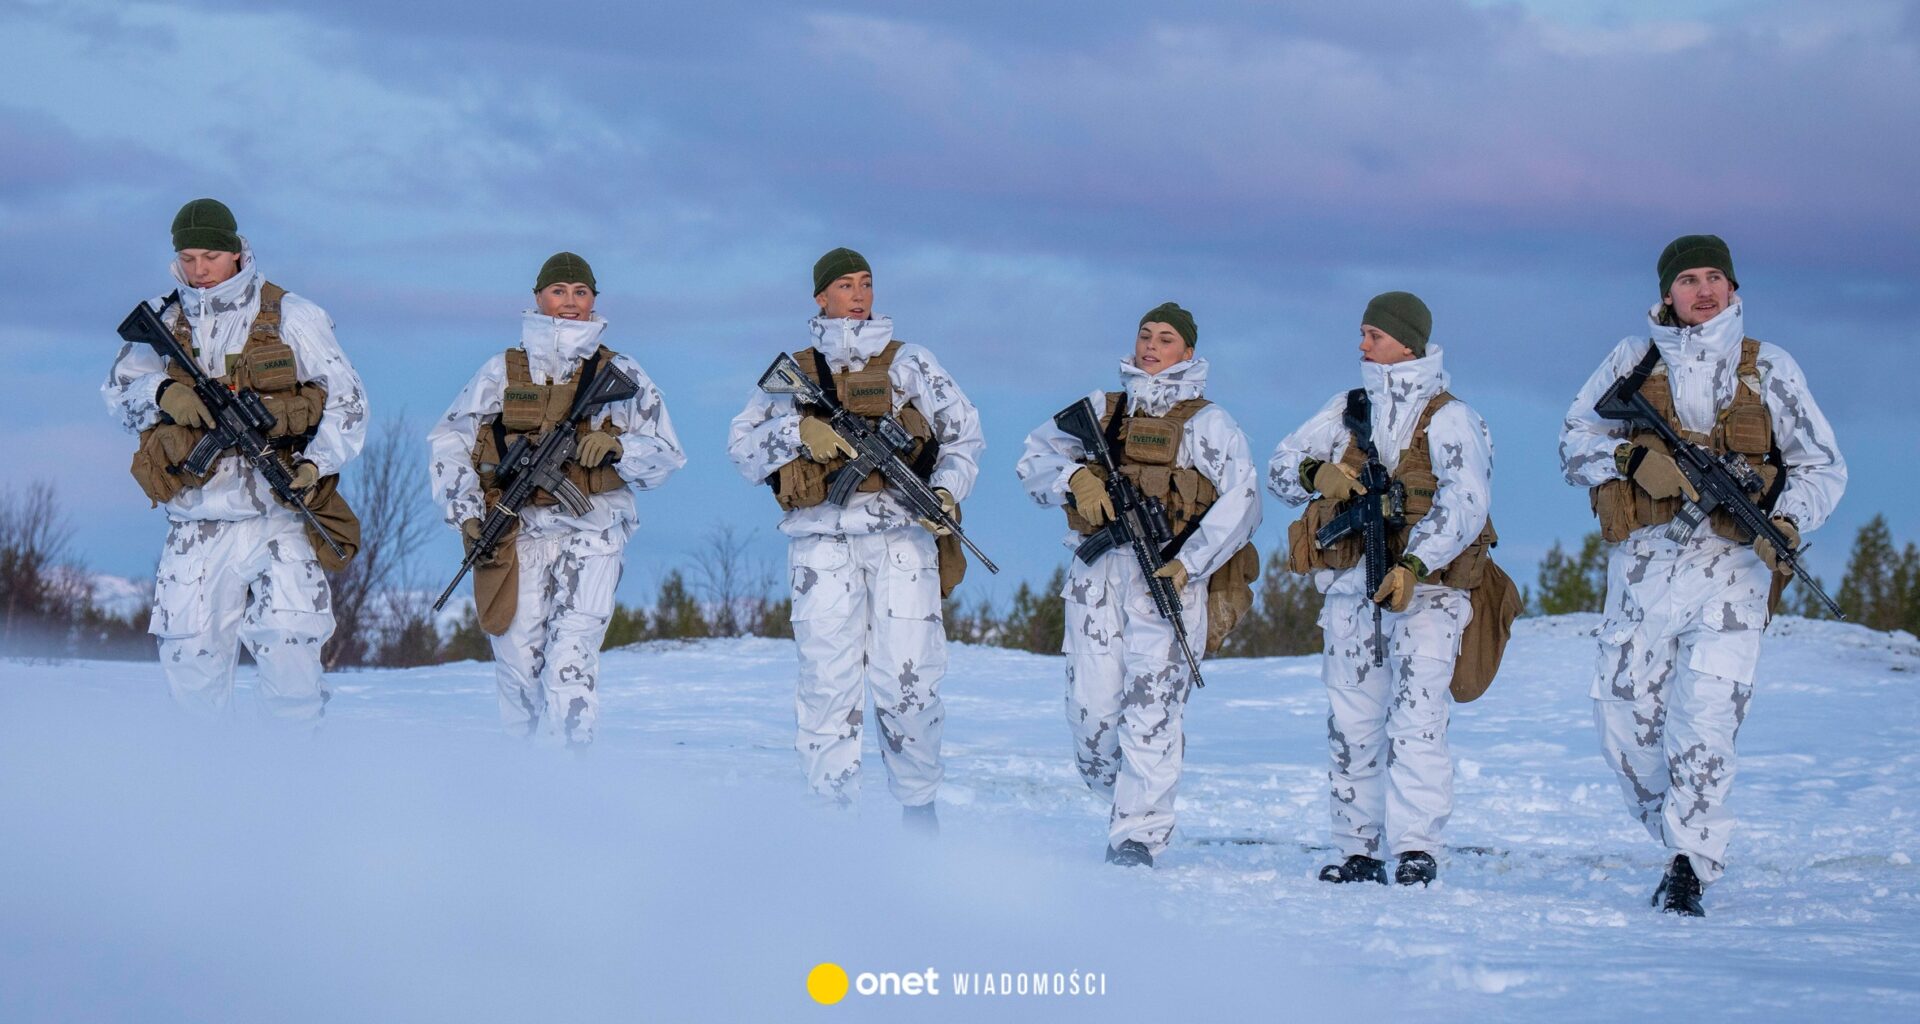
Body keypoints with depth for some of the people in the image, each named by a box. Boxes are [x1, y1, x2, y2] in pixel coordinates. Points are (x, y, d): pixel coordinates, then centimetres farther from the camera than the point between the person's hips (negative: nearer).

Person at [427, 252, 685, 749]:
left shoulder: (620, 373, 12)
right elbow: (446, 443, 11)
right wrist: (467, 512, -2)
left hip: (590, 534, -1)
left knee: (571, 662, -16)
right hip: (517, 535, 1)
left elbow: (667, 454, 12)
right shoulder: (502, 372, 12)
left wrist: (617, 447, -9)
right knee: (519, 663, -3)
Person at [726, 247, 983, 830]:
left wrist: (947, 492, -2)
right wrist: (799, 430, -9)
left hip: (902, 536, -1)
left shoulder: (907, 362, 13)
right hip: (823, 539, 1)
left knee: (908, 681, -7)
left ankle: (919, 804, 8)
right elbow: (742, 445, 8)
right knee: (828, 678, -6)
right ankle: (832, 810, -2)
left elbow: (964, 432, 14)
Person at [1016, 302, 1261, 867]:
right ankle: (1118, 794, 23)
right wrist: (1075, 476, -9)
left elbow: (1241, 496, -7)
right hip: (1097, 570, 3)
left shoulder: (1206, 422, 6)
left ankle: (1139, 832, -11)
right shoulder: (1100, 409, 18)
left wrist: (1188, 562, -17)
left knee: (1152, 704, -14)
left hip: (1168, 571, -3)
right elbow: (1035, 456, 13)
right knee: (1092, 707, -2)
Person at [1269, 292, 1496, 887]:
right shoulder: (1347, 410, 14)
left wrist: (1412, 566, -28)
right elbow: (1280, 468, 14)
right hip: (1350, 588, 5)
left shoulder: (1448, 418, -3)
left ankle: (1415, 850, -19)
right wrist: (1317, 473, -10)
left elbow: (1465, 503, -16)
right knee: (1352, 723, 6)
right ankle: (1359, 850, 12)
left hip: (1424, 590, -5)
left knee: (1416, 717, -16)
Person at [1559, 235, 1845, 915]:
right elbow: (1576, 441, 10)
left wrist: (1788, 522, -8)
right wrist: (1633, 458, -10)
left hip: (1731, 561, -2)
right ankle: (1684, 841, 22)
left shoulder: (1768, 368, 8)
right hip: (1644, 560, 2)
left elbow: (1822, 465, 11)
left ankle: (1690, 869, -8)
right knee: (1624, 721, 2)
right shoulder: (1633, 361, 10)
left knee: (1705, 721, -14)